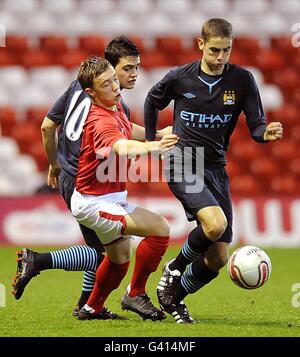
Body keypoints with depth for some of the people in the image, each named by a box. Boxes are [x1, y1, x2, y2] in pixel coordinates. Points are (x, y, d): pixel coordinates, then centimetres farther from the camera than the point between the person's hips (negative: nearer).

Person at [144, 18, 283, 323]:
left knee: (218, 258, 1)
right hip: (183, 166, -3)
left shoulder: (242, 80, -4)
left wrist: (266, 133, -27)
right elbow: (152, 102, 16)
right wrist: (151, 142, 15)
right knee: (215, 223, -30)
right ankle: (175, 269, -3)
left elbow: (256, 126, -5)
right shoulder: (179, 78, -5)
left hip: (216, 169, 3)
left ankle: (174, 296, 25)